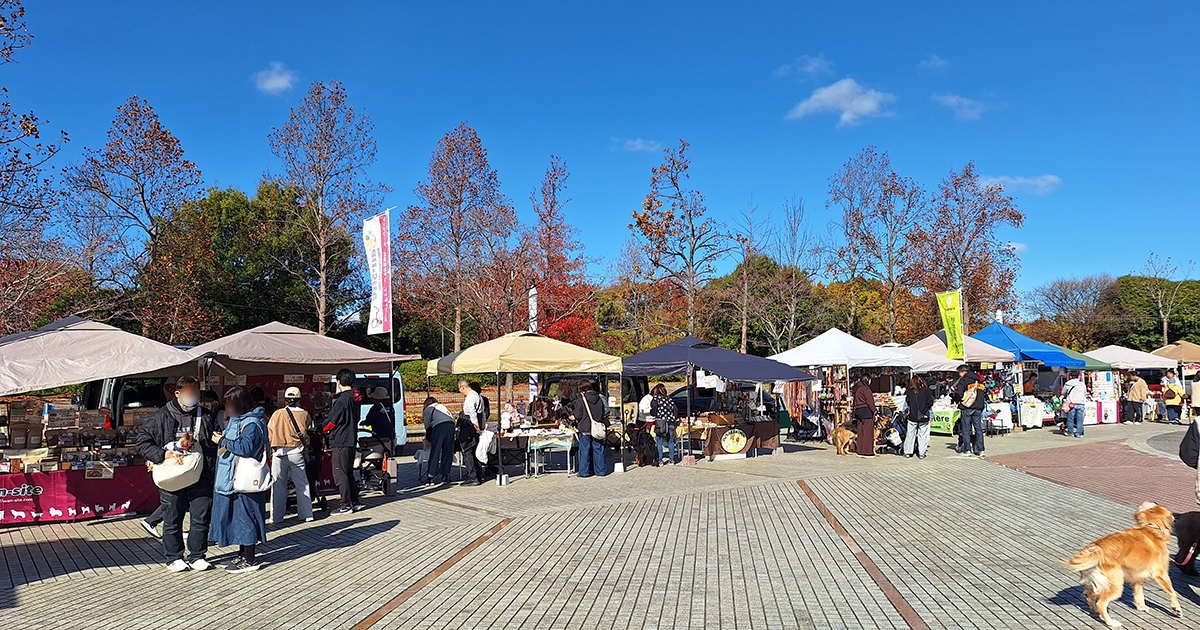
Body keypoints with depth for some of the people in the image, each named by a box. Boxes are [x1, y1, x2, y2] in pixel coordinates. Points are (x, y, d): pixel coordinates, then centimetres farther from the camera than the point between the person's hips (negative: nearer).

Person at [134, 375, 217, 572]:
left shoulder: (205, 417, 9)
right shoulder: (161, 416, 1)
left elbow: (213, 445, 17)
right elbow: (142, 442, 0)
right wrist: (162, 455, -15)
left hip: (200, 477, 2)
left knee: (201, 519, 6)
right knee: (172, 520, 8)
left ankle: (197, 556, 19)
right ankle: (174, 558, 22)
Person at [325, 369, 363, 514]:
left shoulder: (342, 400, -16)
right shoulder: (353, 399, 12)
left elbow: (331, 422, -14)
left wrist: (323, 429, 8)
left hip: (340, 443, -9)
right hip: (351, 441, 9)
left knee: (340, 474, -3)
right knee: (348, 473, 16)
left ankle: (346, 505, 0)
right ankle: (354, 502, 19)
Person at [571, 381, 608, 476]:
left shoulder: (580, 400, -9)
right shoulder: (599, 399, 6)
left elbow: (577, 415, -7)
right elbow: (603, 414, 13)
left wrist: (574, 417, 14)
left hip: (585, 429, -4)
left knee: (585, 450, 4)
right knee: (598, 449, 9)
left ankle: (584, 471, 8)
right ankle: (600, 470, 13)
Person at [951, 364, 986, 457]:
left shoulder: (963, 380, -4)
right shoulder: (977, 381, 17)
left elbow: (958, 394, -14)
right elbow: (982, 396, 19)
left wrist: (953, 397, 6)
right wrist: (981, 406, 21)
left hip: (966, 408, -6)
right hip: (978, 408, 6)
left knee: (965, 429, -1)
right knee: (978, 429, 8)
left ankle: (967, 450, -3)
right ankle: (980, 450, 7)